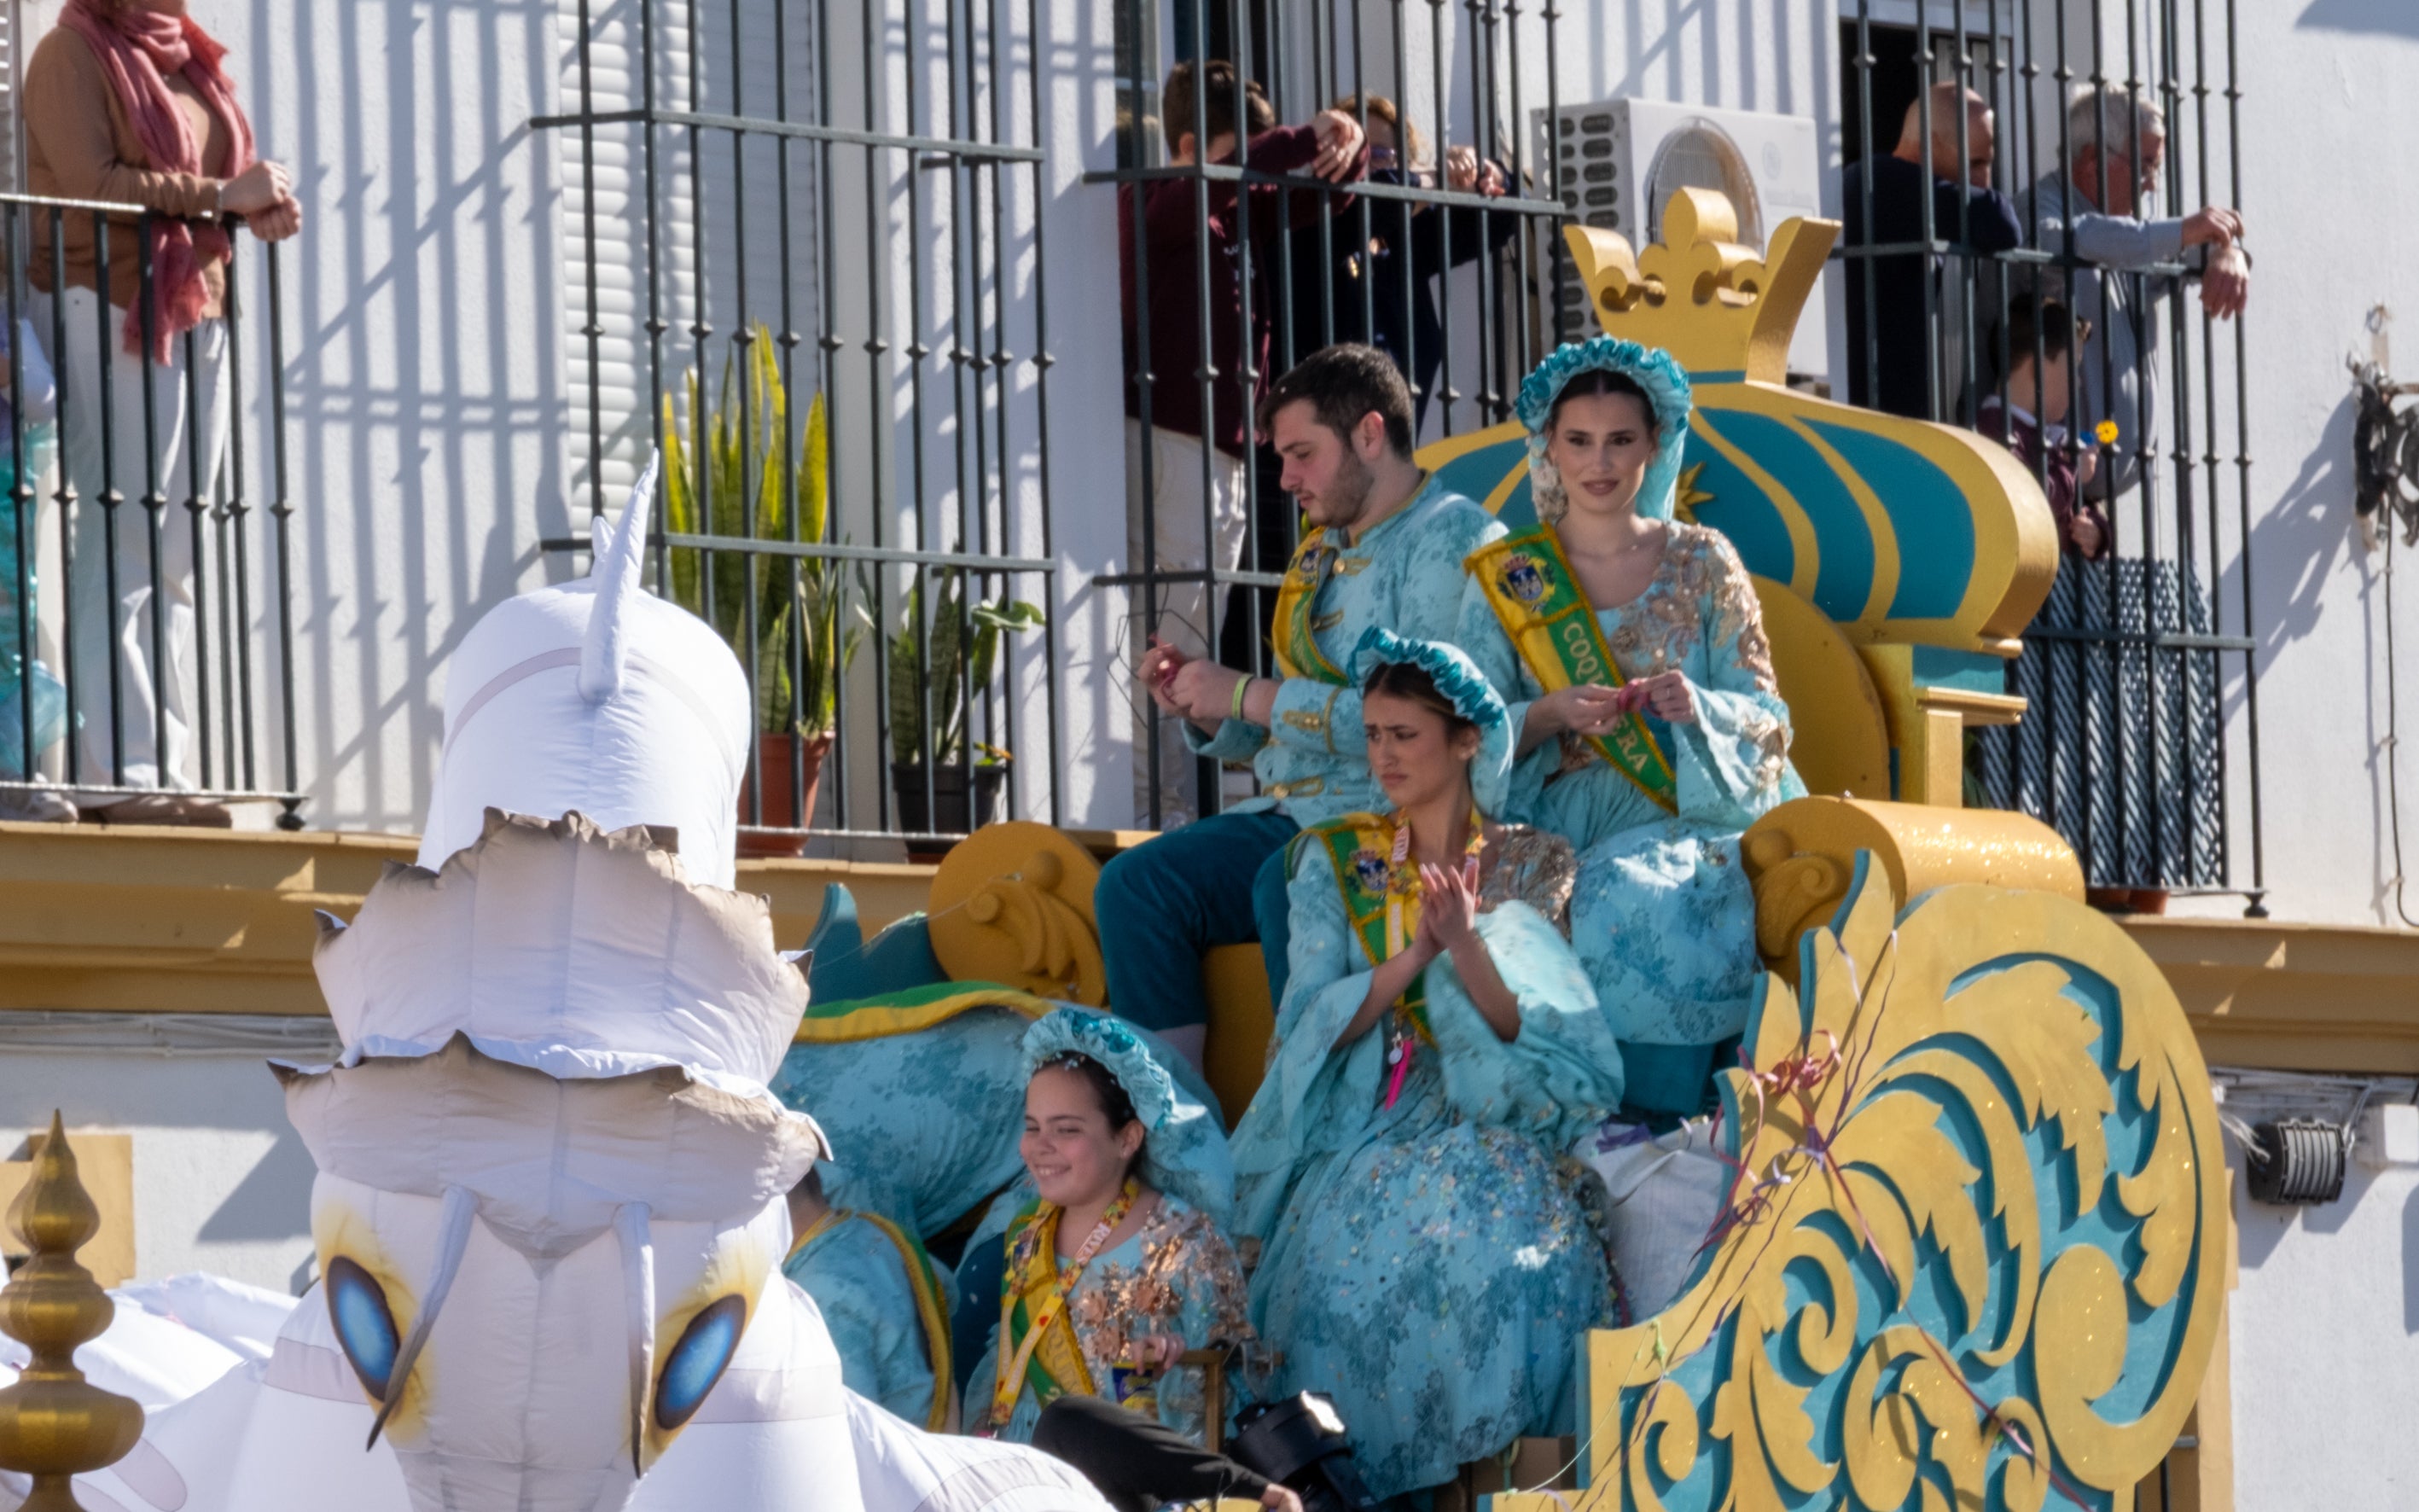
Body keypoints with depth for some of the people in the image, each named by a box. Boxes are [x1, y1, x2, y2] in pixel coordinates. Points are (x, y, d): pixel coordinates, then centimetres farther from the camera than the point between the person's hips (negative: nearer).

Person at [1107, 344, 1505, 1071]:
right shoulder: (1322, 554, 21)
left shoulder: (1452, 541, -8)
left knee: (1288, 886, -36)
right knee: (1133, 886, -11)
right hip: (1296, 814, 9)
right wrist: (1204, 711, 6)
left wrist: (1248, 695, -16)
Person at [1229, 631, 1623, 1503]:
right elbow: (1310, 1023, 0)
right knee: (1362, 1240, -33)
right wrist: (1416, 957, -16)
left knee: (1512, 1242, -35)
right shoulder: (1335, 859, 10)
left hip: (1494, 1125, -1)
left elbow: (1533, 1037, -2)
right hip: (1364, 1127, 1)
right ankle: (1356, 1474, -21)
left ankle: (1504, 1468, -24)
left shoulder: (1533, 865, 7)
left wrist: (1469, 947, -21)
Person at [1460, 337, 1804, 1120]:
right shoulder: (1507, 579, 9)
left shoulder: (1702, 563, 9)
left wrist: (1697, 709, -16)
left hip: (1687, 813, -1)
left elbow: (1765, 721, 6)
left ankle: (1656, 1121, -24)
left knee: (1637, 900, -35)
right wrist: (1549, 716, -17)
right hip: (1561, 816, 1)